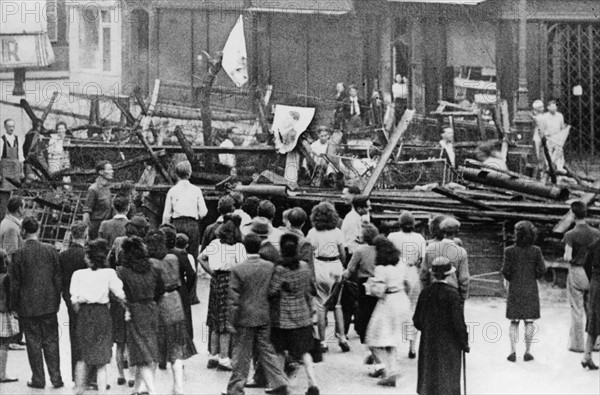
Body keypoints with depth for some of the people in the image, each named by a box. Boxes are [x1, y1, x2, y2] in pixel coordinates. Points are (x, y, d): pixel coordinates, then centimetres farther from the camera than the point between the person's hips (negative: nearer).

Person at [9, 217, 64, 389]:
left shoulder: (18, 254, -11)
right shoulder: (50, 250, -3)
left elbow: (14, 283, -7)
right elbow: (58, 278, 2)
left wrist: (16, 306, 3)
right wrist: (57, 301, 11)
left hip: (28, 306, -2)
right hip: (49, 304, 3)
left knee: (34, 343, 6)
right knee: (51, 341, 9)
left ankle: (38, 379, 9)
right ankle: (56, 378, 8)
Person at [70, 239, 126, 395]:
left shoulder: (79, 274, -3)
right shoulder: (109, 273, -4)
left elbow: (74, 300, -6)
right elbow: (120, 296, -7)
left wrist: (79, 312, 12)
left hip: (84, 315, 1)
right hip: (102, 314, -1)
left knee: (82, 356, 15)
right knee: (101, 361, 5)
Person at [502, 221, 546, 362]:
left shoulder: (510, 251, -7)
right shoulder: (536, 251, -5)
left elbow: (505, 271, -6)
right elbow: (542, 270, -6)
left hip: (515, 289, 0)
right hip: (531, 289, 0)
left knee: (514, 323, 6)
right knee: (529, 321, 6)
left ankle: (513, 352, 1)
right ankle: (527, 352, 5)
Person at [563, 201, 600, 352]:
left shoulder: (571, 235, -14)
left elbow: (567, 257, -20)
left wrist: (566, 254, 2)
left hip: (576, 273, -4)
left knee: (577, 310, 5)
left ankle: (577, 344, 9)